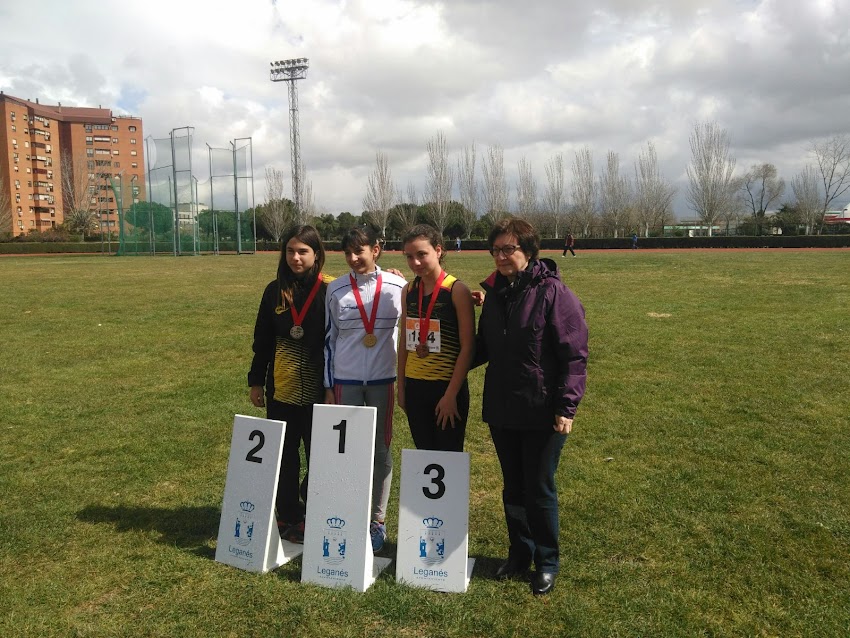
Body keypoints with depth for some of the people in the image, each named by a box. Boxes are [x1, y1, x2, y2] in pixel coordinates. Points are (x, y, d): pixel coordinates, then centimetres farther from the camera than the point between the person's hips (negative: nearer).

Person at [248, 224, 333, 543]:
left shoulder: (329, 290, -7)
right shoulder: (275, 291, 5)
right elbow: (262, 340, 11)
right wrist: (256, 382, 10)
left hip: (317, 390, -3)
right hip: (280, 389, 4)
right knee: (284, 456, 11)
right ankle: (287, 517, 25)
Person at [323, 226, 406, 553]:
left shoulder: (397, 287, -3)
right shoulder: (336, 290, 1)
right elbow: (329, 339, 5)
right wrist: (328, 386, 5)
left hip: (383, 380, -1)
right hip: (345, 381, 1)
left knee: (380, 450, 7)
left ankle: (378, 520, 18)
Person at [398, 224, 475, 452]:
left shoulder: (457, 291, -10)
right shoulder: (408, 291, 6)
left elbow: (467, 347, -12)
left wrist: (451, 394, -14)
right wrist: (401, 387, 11)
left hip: (447, 388, -5)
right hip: (414, 387, 5)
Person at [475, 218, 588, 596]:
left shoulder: (553, 292, -13)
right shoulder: (494, 292, 6)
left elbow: (575, 355, -14)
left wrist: (567, 406, -19)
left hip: (542, 413, -5)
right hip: (501, 410, 6)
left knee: (540, 489, 7)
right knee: (513, 487, 17)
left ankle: (546, 563, 27)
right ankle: (519, 553, 36)